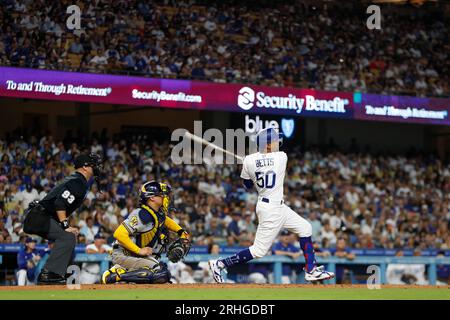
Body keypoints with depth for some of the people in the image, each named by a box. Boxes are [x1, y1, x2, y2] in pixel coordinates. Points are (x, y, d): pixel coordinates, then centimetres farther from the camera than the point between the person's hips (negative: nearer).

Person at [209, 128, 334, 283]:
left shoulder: (249, 160, -6)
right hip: (272, 210, -8)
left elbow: (247, 184, 8)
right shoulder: (281, 157, -17)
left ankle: (311, 271, 19)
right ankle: (220, 264, 1)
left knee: (305, 228, 17)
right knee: (259, 250, -2)